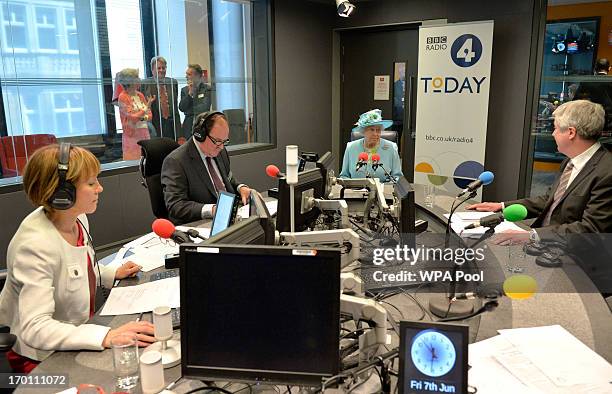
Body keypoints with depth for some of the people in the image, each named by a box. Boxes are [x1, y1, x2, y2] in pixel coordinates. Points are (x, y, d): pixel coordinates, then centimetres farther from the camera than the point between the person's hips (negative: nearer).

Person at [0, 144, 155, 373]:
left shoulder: (77, 219, -2)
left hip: (77, 335, 8)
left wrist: (113, 274, 3)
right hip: (42, 360, -7)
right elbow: (34, 328, -34)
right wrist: (106, 336, -44)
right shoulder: (35, 245, -27)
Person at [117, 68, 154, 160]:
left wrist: (142, 117, -11)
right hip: (132, 135, -5)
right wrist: (147, 106, -16)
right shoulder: (123, 97, -6)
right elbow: (132, 117, -13)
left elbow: (150, 115, 10)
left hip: (145, 133, 5)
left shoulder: (140, 95, 10)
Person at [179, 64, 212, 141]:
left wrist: (189, 110, -1)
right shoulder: (184, 90, 13)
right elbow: (181, 108, 2)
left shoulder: (206, 88, 1)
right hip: (188, 125, 3)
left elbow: (204, 107, -10)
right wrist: (190, 93, -5)